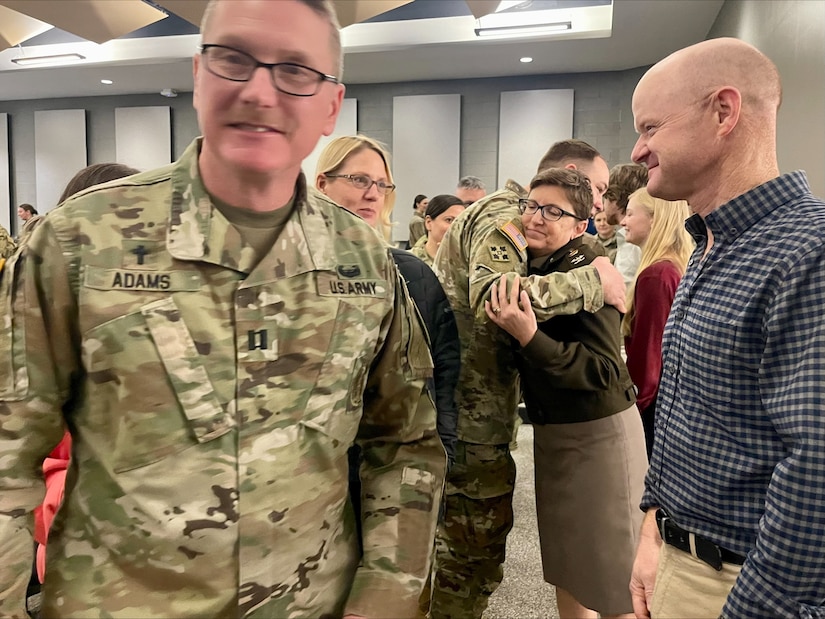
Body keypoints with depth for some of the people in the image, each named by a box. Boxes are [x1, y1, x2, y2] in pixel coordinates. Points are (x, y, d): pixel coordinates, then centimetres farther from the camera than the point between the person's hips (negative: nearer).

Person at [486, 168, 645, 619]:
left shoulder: (587, 270, -18)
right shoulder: (525, 266, 3)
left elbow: (604, 371, -26)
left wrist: (529, 337, -35)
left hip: (598, 432, -7)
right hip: (550, 429, 7)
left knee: (609, 573, 5)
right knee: (565, 566, 19)